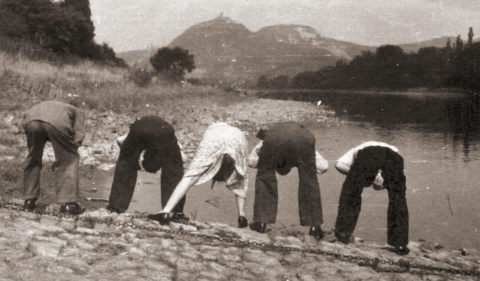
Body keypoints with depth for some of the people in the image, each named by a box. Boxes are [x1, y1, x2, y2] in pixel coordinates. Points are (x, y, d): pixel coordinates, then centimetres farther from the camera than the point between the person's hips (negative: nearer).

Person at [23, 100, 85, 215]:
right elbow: (79, 135, 16)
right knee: (69, 160, 13)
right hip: (58, 122, -4)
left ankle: (29, 201, 26)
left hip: (32, 121, 4)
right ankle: (69, 203, 9)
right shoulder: (78, 112, 34)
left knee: (33, 160, 24)